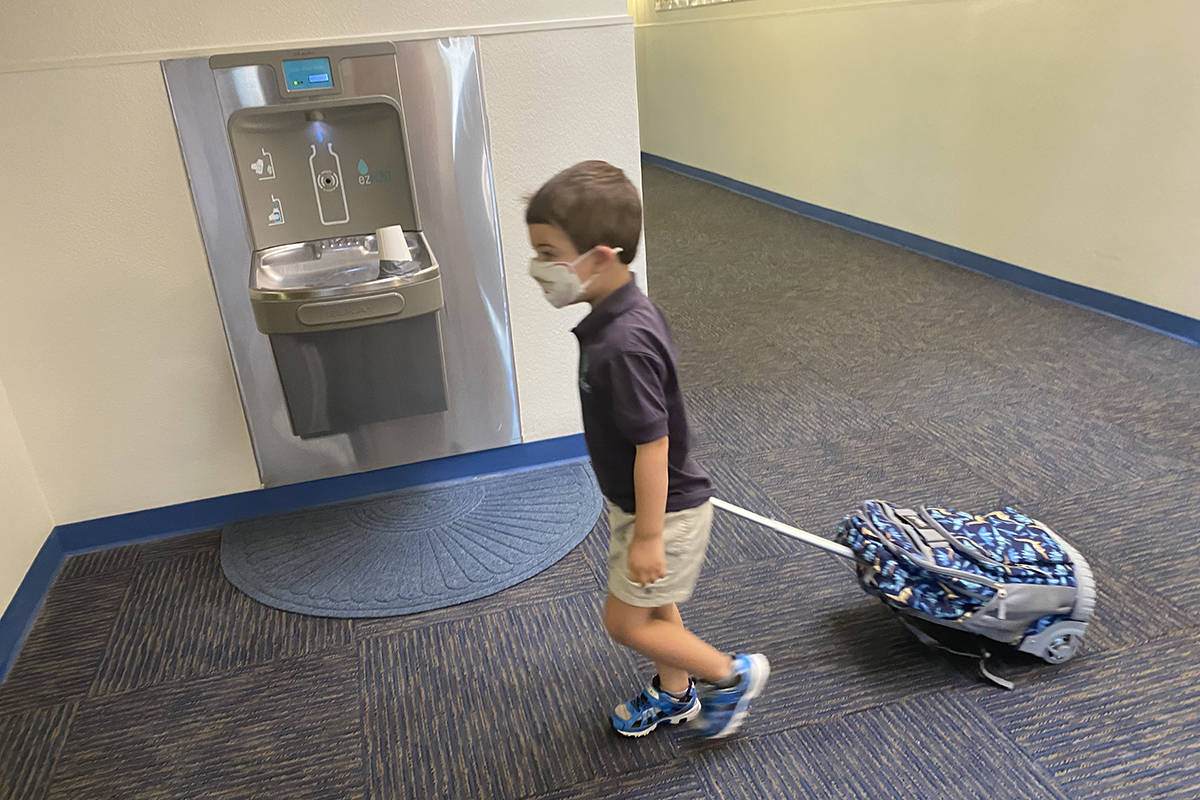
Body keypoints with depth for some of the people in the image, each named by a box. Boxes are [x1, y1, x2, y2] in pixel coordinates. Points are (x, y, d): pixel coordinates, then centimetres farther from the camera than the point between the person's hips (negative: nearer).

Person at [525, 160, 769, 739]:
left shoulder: (623, 344, -34)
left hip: (664, 510, -9)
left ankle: (732, 674, 25)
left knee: (627, 622, 6)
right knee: (655, 606, 24)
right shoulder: (626, 312, -4)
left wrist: (647, 536, -20)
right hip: (641, 501, 9)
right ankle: (676, 695, 47)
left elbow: (653, 444, -29)